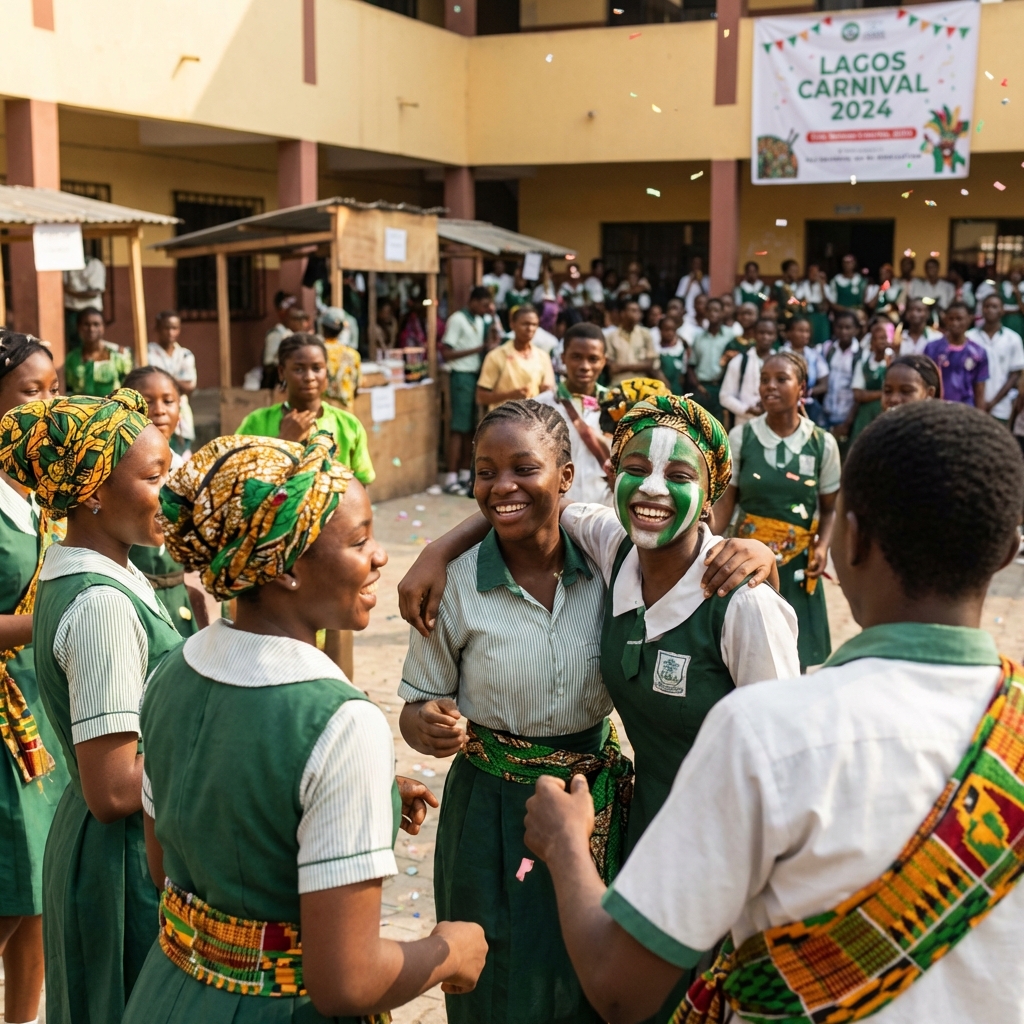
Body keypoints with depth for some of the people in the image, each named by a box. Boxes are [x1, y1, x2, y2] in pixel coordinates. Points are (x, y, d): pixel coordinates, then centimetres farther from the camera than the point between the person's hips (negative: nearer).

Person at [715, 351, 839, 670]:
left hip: (797, 564, 1)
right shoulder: (740, 437, -5)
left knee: (795, 657, 7)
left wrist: (822, 546, -12)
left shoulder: (823, 444, -2)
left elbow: (830, 508, 6)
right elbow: (725, 503, -2)